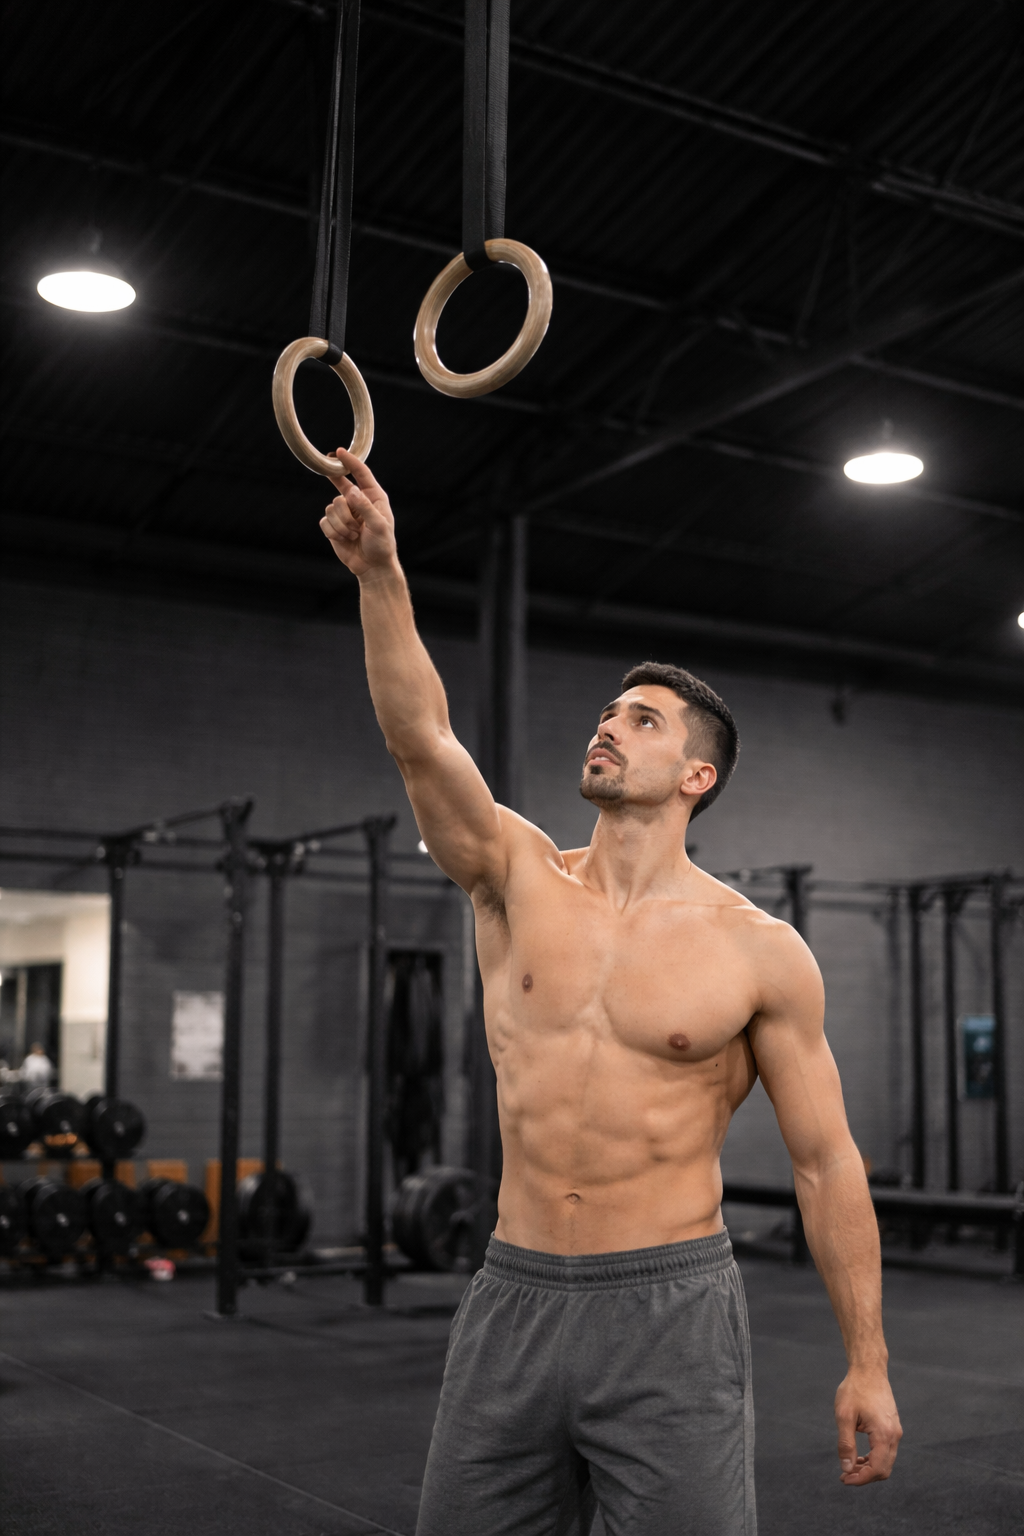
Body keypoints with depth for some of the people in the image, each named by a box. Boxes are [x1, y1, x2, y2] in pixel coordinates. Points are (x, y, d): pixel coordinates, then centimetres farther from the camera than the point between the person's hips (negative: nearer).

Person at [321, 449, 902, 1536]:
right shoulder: (522, 882, 3)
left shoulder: (761, 952, -4)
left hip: (670, 1310, -3)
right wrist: (379, 572, -23)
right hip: (512, 1298, 3)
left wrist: (867, 1364, -1)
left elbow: (824, 1161, -1)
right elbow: (421, 739, -12)